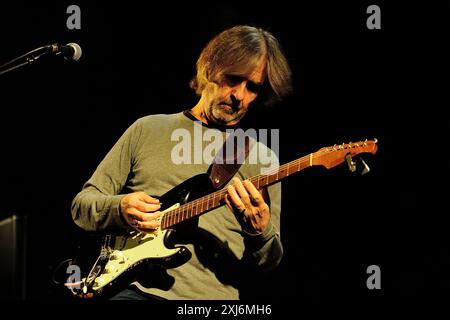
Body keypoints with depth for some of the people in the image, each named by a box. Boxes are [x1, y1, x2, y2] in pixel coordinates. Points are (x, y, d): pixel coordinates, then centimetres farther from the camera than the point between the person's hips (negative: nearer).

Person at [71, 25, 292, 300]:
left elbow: (269, 262, 8)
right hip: (136, 287, 0)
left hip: (213, 293, 0)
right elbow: (82, 205, 15)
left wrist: (260, 233, -13)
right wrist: (120, 209, -6)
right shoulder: (149, 130, 14)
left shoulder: (261, 159, 11)